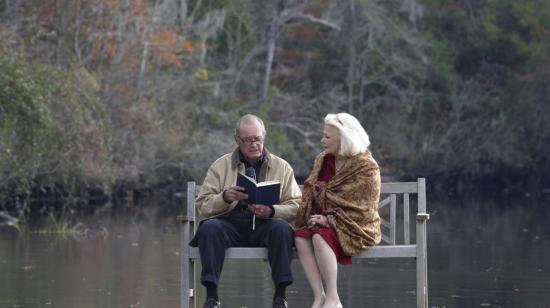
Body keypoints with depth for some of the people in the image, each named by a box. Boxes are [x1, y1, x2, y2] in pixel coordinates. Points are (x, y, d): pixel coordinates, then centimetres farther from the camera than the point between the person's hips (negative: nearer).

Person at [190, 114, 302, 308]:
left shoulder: (282, 167, 12)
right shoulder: (220, 166, 12)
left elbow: (295, 206, 3)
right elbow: (203, 205, 3)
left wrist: (270, 211, -17)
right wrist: (225, 197, -18)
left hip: (265, 226, 0)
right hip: (230, 225, 0)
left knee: (282, 227, -33)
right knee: (209, 227, -31)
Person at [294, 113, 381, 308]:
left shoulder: (367, 167, -9)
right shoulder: (322, 160, 13)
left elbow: (360, 207, -14)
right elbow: (310, 192, 13)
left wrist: (329, 219, -20)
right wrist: (310, 216, -7)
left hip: (356, 227, -6)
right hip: (326, 222, 6)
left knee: (320, 237, -34)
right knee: (300, 237, -25)